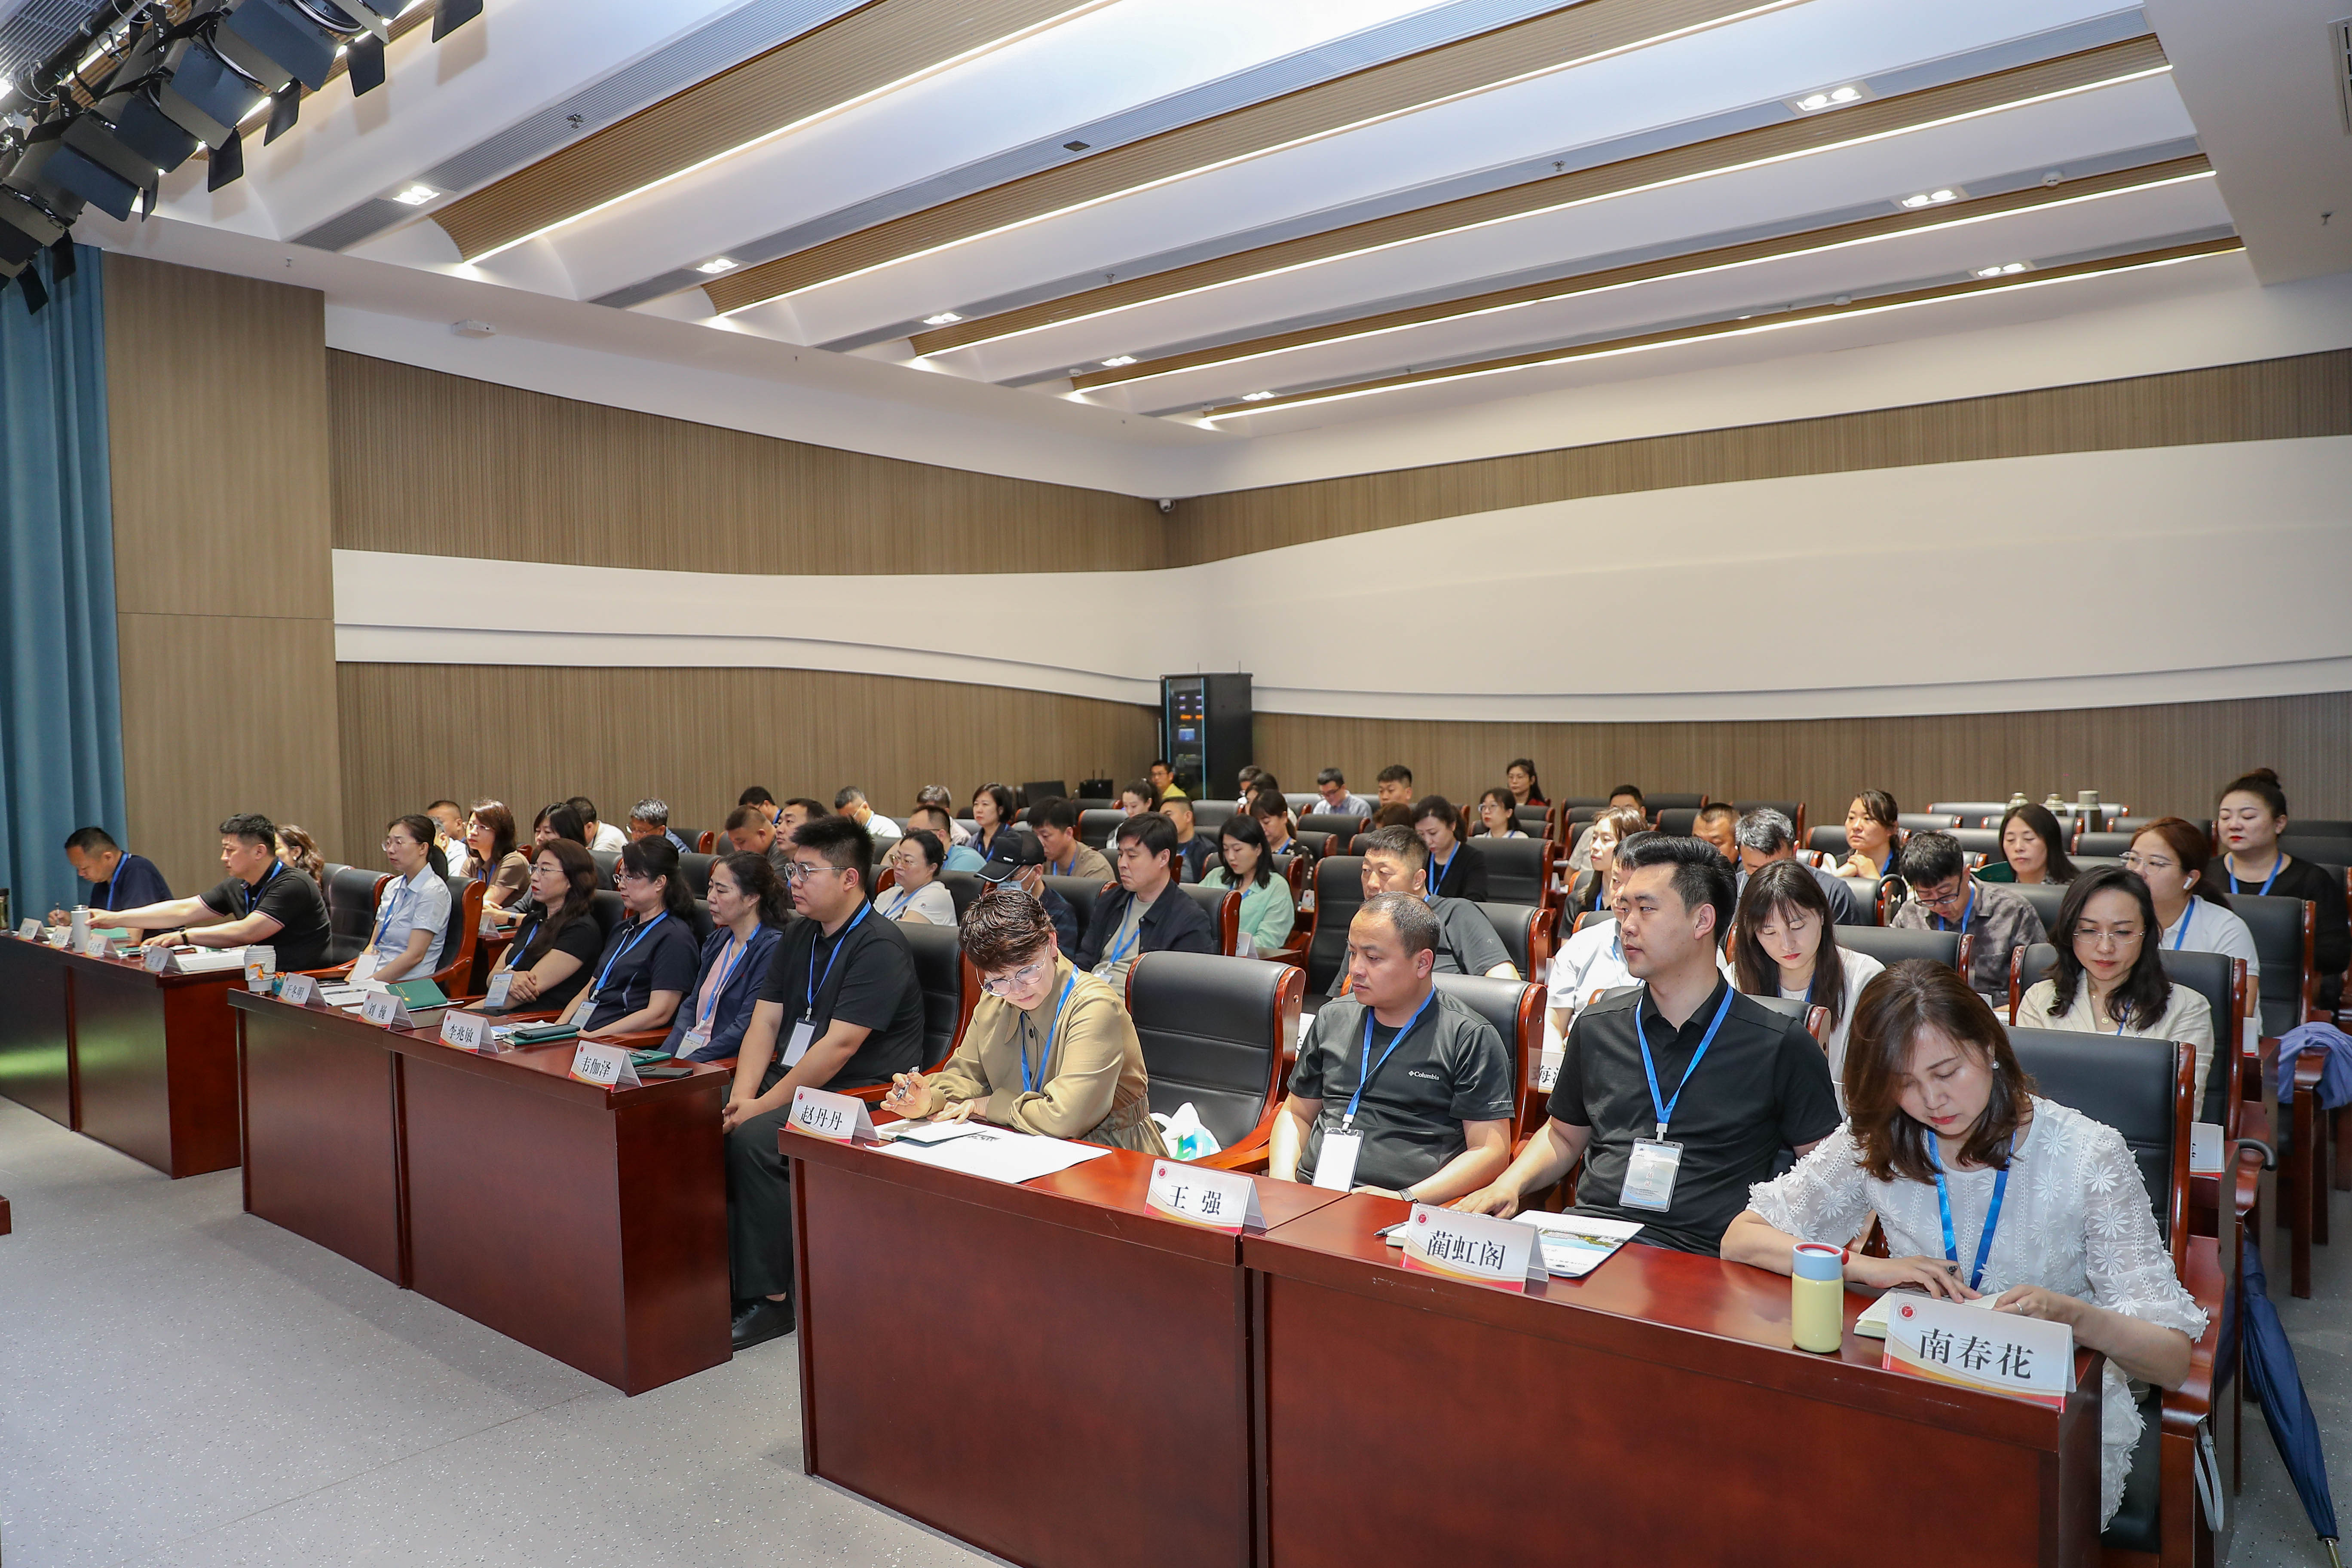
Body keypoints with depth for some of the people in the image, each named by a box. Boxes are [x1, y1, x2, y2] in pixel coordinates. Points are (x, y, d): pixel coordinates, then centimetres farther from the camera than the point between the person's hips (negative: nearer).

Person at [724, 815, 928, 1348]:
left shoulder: (879, 948, -14)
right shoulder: (799, 938, 14)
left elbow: (839, 1047, -21)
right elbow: (764, 1023, 9)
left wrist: (765, 1105, -19)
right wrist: (742, 1095, -7)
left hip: (863, 1093, -8)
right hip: (793, 1079, 8)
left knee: (754, 1139, -28)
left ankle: (769, 1299, -16)